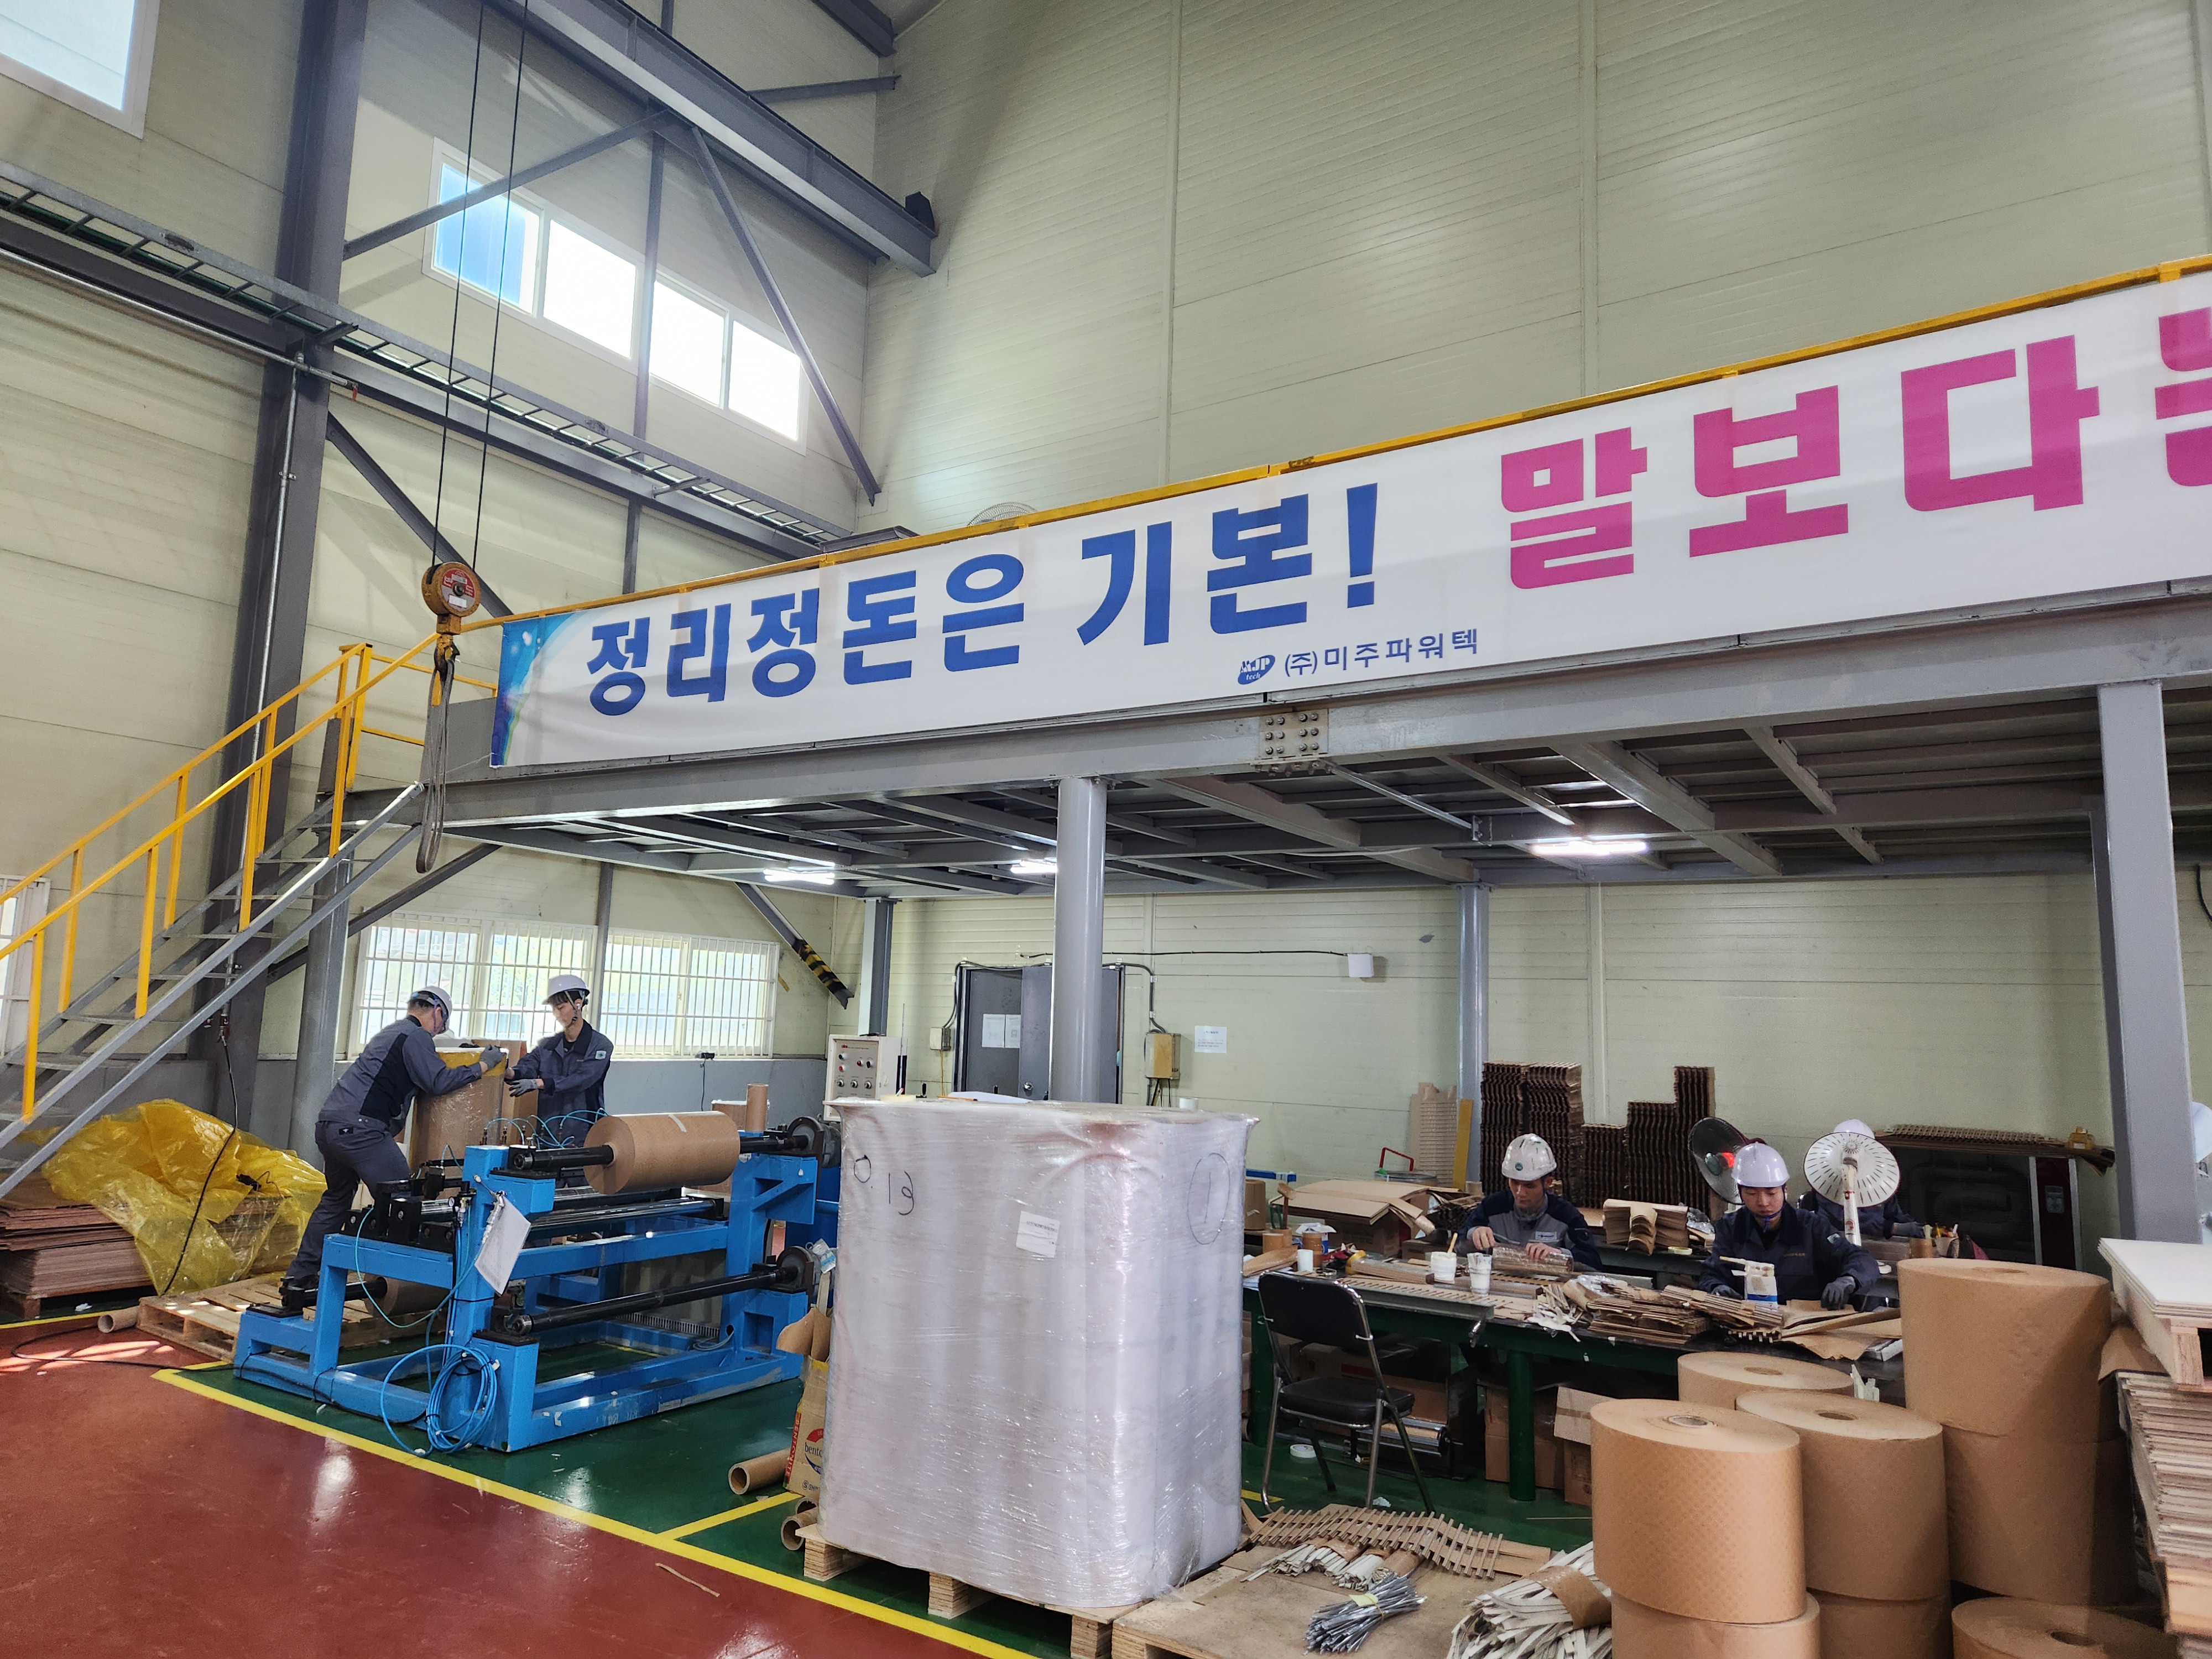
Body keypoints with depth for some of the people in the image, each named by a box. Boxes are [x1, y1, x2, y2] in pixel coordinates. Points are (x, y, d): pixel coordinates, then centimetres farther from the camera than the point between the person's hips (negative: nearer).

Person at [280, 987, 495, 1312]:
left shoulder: (387, 1034, 26)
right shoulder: (417, 1036, -3)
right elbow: (438, 1081, -9)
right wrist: (484, 1066, -1)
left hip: (328, 1124, 10)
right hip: (359, 1129, -10)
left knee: (336, 1200, 24)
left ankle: (298, 1280, 26)